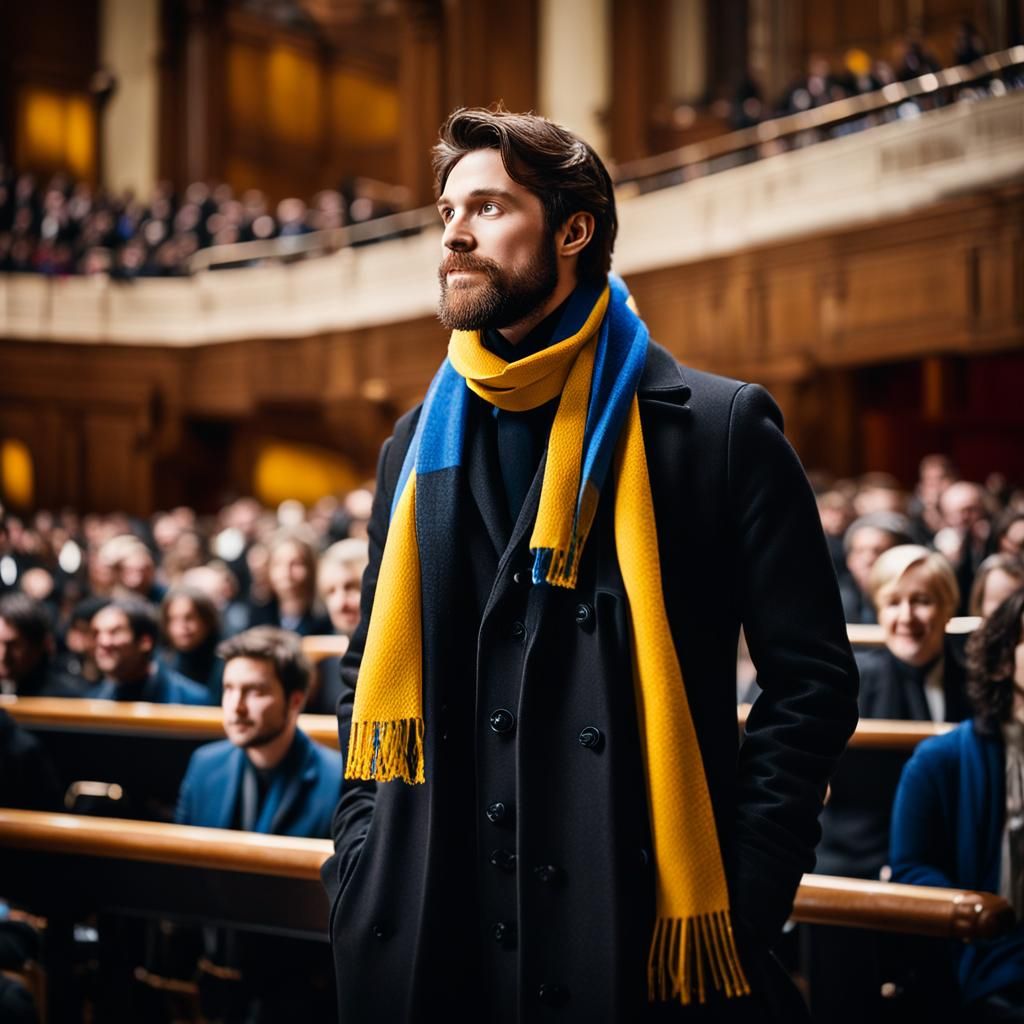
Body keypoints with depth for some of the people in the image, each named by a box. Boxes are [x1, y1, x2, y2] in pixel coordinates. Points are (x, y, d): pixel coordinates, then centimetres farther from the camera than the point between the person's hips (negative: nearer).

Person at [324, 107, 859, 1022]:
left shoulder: (719, 427, -3)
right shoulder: (421, 446, 11)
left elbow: (812, 678, -4)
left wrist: (739, 896, -12)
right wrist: (364, 860, 5)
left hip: (645, 931, -4)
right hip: (442, 935, 4)